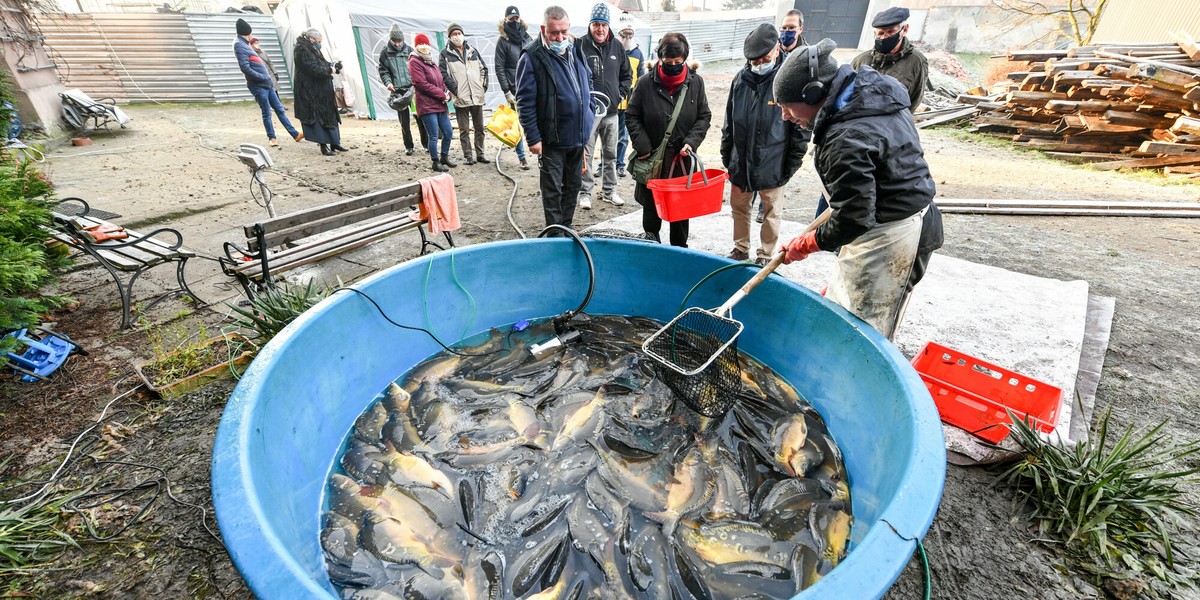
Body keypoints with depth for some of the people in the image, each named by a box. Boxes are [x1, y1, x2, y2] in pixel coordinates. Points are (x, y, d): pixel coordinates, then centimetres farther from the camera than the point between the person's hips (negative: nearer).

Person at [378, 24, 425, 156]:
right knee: (404, 121, 4)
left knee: (420, 117, 1)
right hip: (398, 91, 0)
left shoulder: (409, 50, 5)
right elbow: (383, 71, 7)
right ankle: (408, 146, 14)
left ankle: (426, 143, 14)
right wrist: (388, 82, -12)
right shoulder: (385, 53, 6)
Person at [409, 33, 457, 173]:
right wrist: (442, 94, -13)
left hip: (440, 104, 8)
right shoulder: (414, 61, -4)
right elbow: (422, 83, -14)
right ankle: (436, 162, 7)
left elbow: (441, 80, 19)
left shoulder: (432, 61, 20)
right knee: (434, 136, -6)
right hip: (427, 106, -8)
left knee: (448, 132, 11)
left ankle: (444, 157, 29)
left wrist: (447, 94, -2)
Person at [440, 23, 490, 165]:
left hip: (477, 96, 4)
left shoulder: (472, 51, 14)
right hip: (461, 98, -4)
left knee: (480, 128, 9)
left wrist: (483, 85, 8)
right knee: (464, 130, 0)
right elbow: (443, 74, -4)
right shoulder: (446, 53, 2)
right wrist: (455, 90, -11)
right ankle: (467, 156, 8)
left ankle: (480, 154, 20)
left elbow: (483, 68, 19)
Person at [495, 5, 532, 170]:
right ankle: (522, 157, 7)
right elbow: (499, 69, -4)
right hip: (516, 90, -3)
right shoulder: (503, 42, 1)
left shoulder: (527, 38, 12)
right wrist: (507, 92, -11)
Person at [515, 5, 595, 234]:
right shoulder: (532, 58, -11)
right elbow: (525, 102, -14)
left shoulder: (575, 51, 9)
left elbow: (588, 83, 22)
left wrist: (588, 116, 15)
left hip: (578, 135, 7)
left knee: (573, 185, 15)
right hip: (552, 138, -7)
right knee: (553, 189, 2)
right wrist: (533, 138, -16)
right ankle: (556, 234, 13)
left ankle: (567, 228, 29)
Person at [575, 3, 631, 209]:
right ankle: (585, 192, 9)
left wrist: (620, 94, 7)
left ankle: (609, 191, 23)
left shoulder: (617, 46, 7)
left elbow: (627, 74, 18)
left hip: (611, 110, 5)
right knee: (586, 153, -1)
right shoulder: (580, 45, -5)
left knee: (610, 153, 11)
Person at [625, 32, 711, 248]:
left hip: (683, 159, 1)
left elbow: (704, 117, 6)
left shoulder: (695, 82, 1)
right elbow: (632, 117, 0)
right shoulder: (647, 83, -4)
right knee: (651, 208, 9)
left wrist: (691, 141, -11)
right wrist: (643, 147, -10)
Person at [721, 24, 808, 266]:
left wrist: (792, 165, -7)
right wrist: (726, 157, 10)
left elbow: (801, 130, -8)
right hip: (740, 162, 4)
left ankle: (766, 255, 23)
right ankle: (741, 249, 32)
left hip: (772, 165, -4)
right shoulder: (741, 79, 2)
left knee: (771, 212, 8)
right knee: (739, 207, 15)